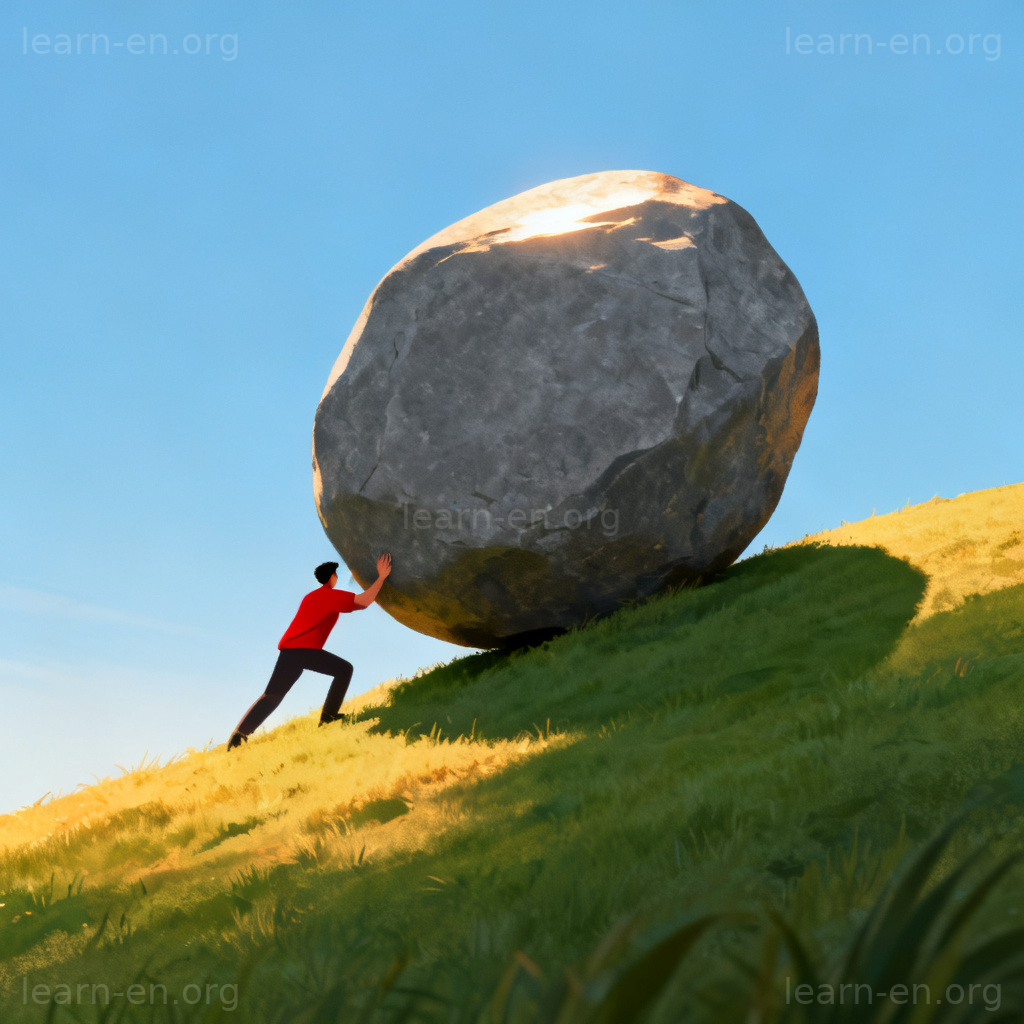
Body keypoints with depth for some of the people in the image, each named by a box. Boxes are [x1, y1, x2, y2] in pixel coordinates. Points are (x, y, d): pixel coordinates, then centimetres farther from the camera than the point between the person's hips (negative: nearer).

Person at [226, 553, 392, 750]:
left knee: (272, 696, 6)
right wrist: (382, 577, -1)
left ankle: (240, 734, -5)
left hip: (289, 648, 7)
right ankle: (328, 716, 1)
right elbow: (365, 601, -9)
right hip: (305, 649, -7)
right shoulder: (332, 595, 3)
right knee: (344, 669, 7)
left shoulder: (311, 596, 28)